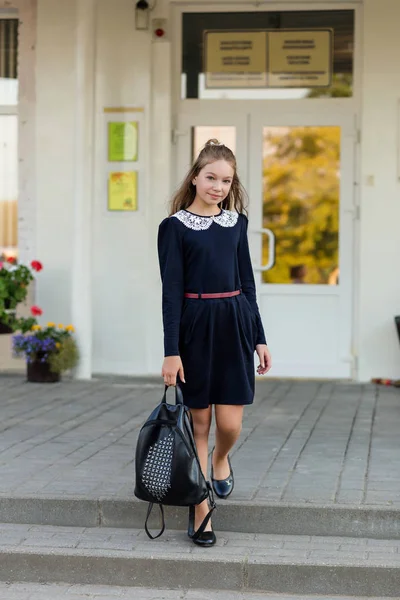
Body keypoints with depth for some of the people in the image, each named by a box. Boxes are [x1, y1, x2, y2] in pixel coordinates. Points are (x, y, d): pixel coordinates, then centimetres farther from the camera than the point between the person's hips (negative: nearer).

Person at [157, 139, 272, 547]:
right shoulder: (174, 227, -3)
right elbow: (172, 290, -6)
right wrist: (171, 351, -11)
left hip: (235, 324, 3)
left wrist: (259, 337, 12)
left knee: (230, 423, -2)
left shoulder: (236, 222, 9)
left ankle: (221, 459, 33)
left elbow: (246, 281, 14)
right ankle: (200, 509, 14)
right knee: (200, 422, 4)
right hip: (195, 326, -3)